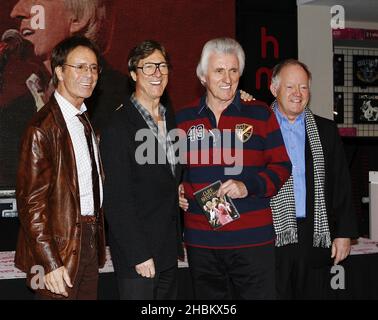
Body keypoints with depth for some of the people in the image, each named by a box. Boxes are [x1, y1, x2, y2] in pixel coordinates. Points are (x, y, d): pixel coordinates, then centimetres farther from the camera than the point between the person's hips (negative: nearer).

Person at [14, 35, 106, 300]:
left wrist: (96, 238, 10)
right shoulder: (42, 128, -15)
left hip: (90, 242, 8)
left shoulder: (85, 122, 13)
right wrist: (50, 263, -19)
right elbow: (31, 202, -17)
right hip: (61, 247, -8)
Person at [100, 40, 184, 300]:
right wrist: (138, 255, -18)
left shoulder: (172, 119, 10)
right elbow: (117, 200, -16)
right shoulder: (118, 127, -13)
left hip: (168, 251, 7)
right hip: (137, 254, -7)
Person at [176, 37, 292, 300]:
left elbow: (281, 167, 1)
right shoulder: (183, 119, 8)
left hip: (253, 238, -2)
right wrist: (176, 191, 0)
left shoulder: (260, 115, 2)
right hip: (200, 240, 3)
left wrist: (248, 186, -15)